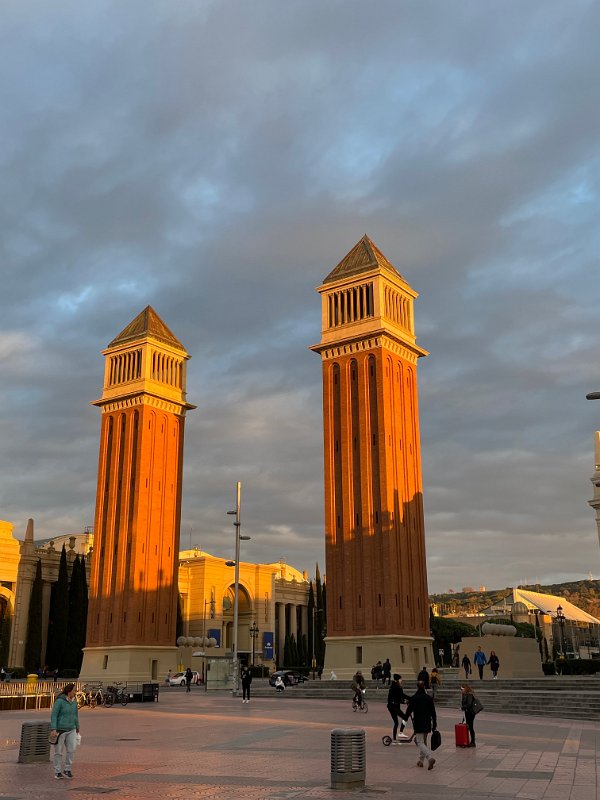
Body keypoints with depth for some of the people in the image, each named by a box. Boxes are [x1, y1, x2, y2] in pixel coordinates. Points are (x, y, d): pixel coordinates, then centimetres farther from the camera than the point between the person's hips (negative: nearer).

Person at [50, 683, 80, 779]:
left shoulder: (73, 701, 5)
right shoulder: (59, 701, -16)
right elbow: (53, 715, -18)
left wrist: (77, 727, 24)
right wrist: (53, 729, -26)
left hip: (71, 730, 5)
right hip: (60, 730, -5)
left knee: (71, 749, -8)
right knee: (59, 751, 4)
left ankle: (67, 770, 7)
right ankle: (57, 772, 19)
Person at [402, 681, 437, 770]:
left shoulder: (413, 698, -11)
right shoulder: (429, 698, 2)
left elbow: (409, 711, -5)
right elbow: (433, 713, 4)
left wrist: (405, 716, 17)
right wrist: (434, 725, 12)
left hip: (418, 724, -5)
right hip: (427, 724, 5)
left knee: (420, 743, -5)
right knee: (424, 742, 20)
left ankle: (430, 757, -27)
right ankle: (421, 760, 24)